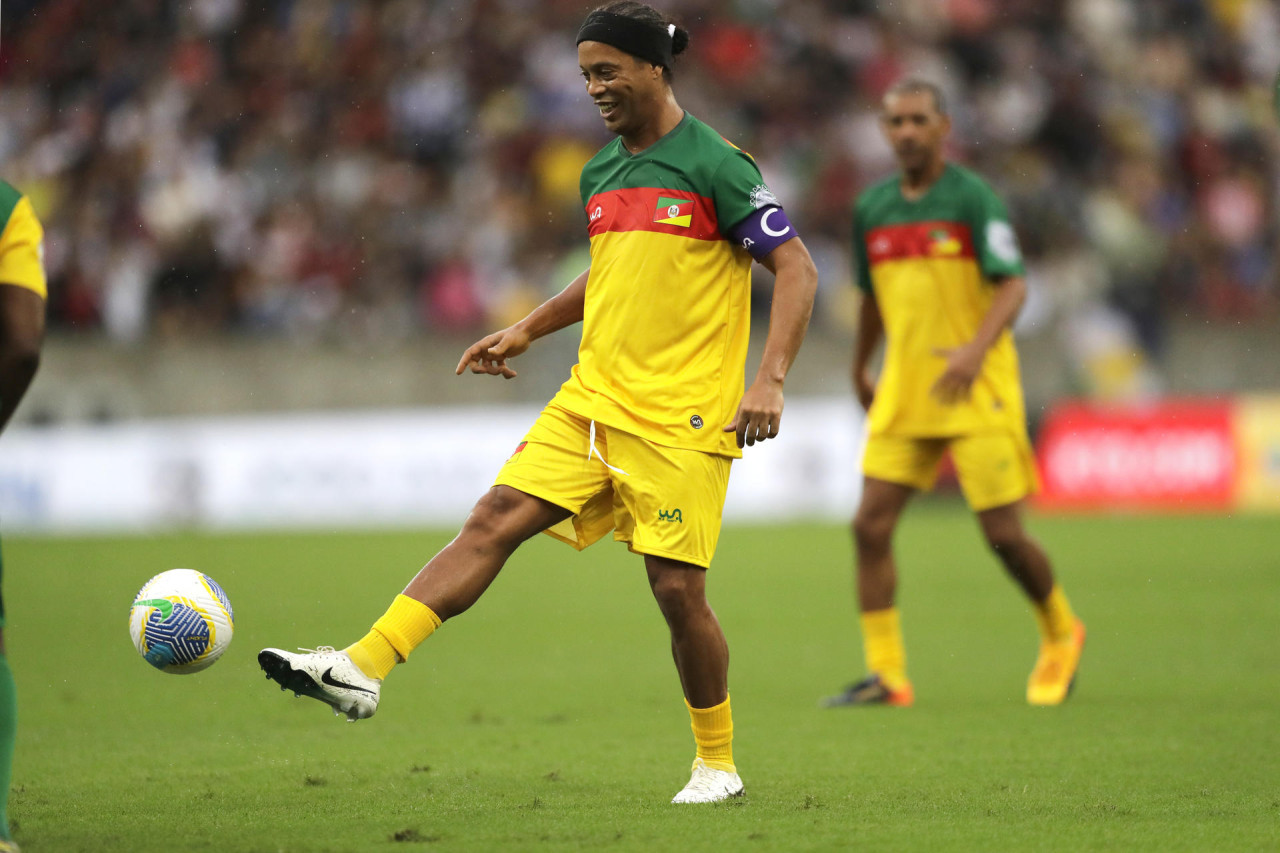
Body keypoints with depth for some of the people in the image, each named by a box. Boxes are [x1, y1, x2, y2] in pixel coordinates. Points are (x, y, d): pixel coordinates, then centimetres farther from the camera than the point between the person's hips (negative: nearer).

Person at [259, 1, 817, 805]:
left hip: (679, 418, -6)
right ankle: (365, 665, -17)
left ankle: (718, 763, 14)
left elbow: (797, 268, -8)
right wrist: (526, 331, 23)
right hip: (592, 399, 6)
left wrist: (770, 379, -18)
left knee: (678, 589, -5)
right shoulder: (602, 173, 14)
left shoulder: (714, 165, -8)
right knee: (494, 520, -8)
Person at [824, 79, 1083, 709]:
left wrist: (976, 349, -31)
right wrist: (860, 370, 32)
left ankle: (1061, 637, 23)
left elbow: (1012, 285, -15)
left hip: (977, 390, -5)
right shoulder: (871, 208, 10)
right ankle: (885, 675, -3)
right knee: (871, 526, -8)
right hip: (903, 393, 5)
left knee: (1003, 533, -4)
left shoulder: (973, 198, -7)